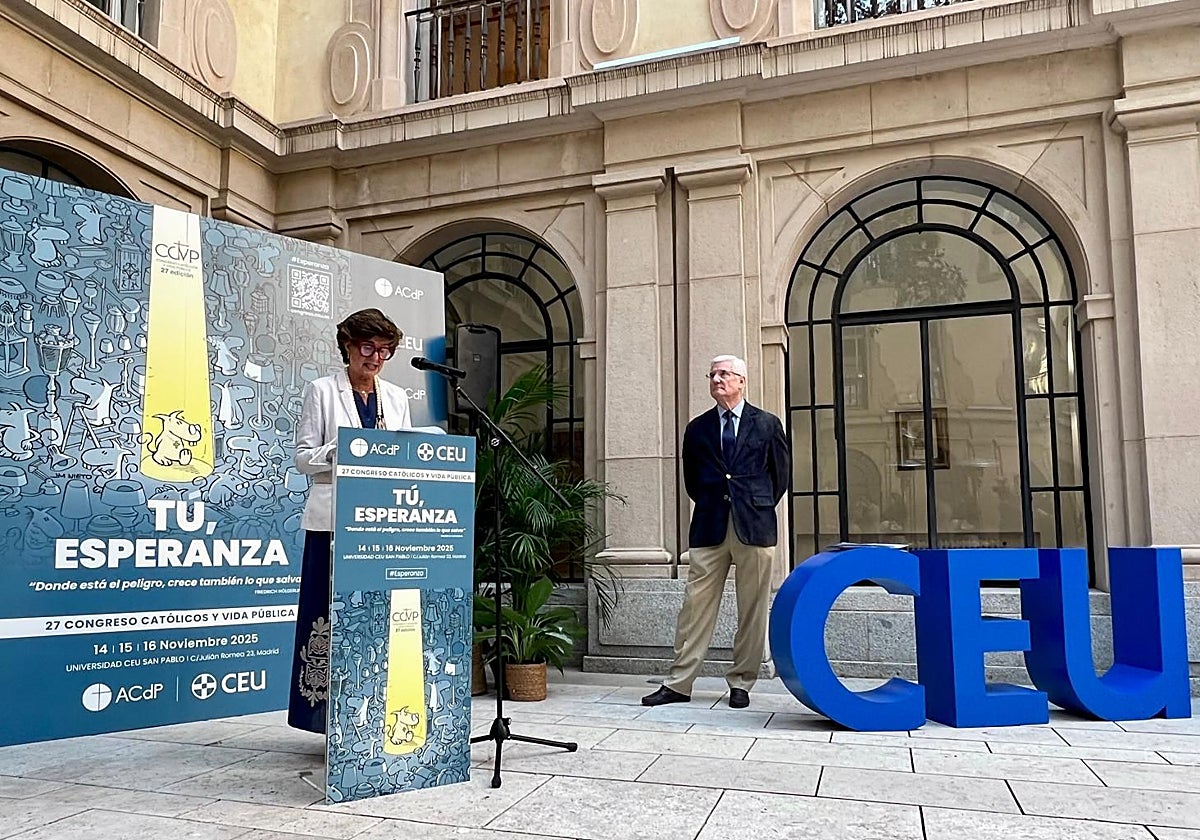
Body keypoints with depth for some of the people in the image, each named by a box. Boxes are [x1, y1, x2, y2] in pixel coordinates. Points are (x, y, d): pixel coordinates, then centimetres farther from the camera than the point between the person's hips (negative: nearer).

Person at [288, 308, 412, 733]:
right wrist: (343, 453, -17)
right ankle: (330, 712, 6)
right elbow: (304, 456, 0)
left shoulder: (396, 397, 16)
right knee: (334, 612, -3)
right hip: (335, 519, -3)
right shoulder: (321, 391, 4)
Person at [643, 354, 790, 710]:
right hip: (709, 528, 1)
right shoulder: (697, 428, 11)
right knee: (696, 604, 0)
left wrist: (759, 507, 10)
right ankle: (679, 683, 5)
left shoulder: (767, 424, 6)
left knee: (752, 610, 3)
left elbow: (781, 472, 12)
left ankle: (741, 683, 15)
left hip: (754, 527, -1)